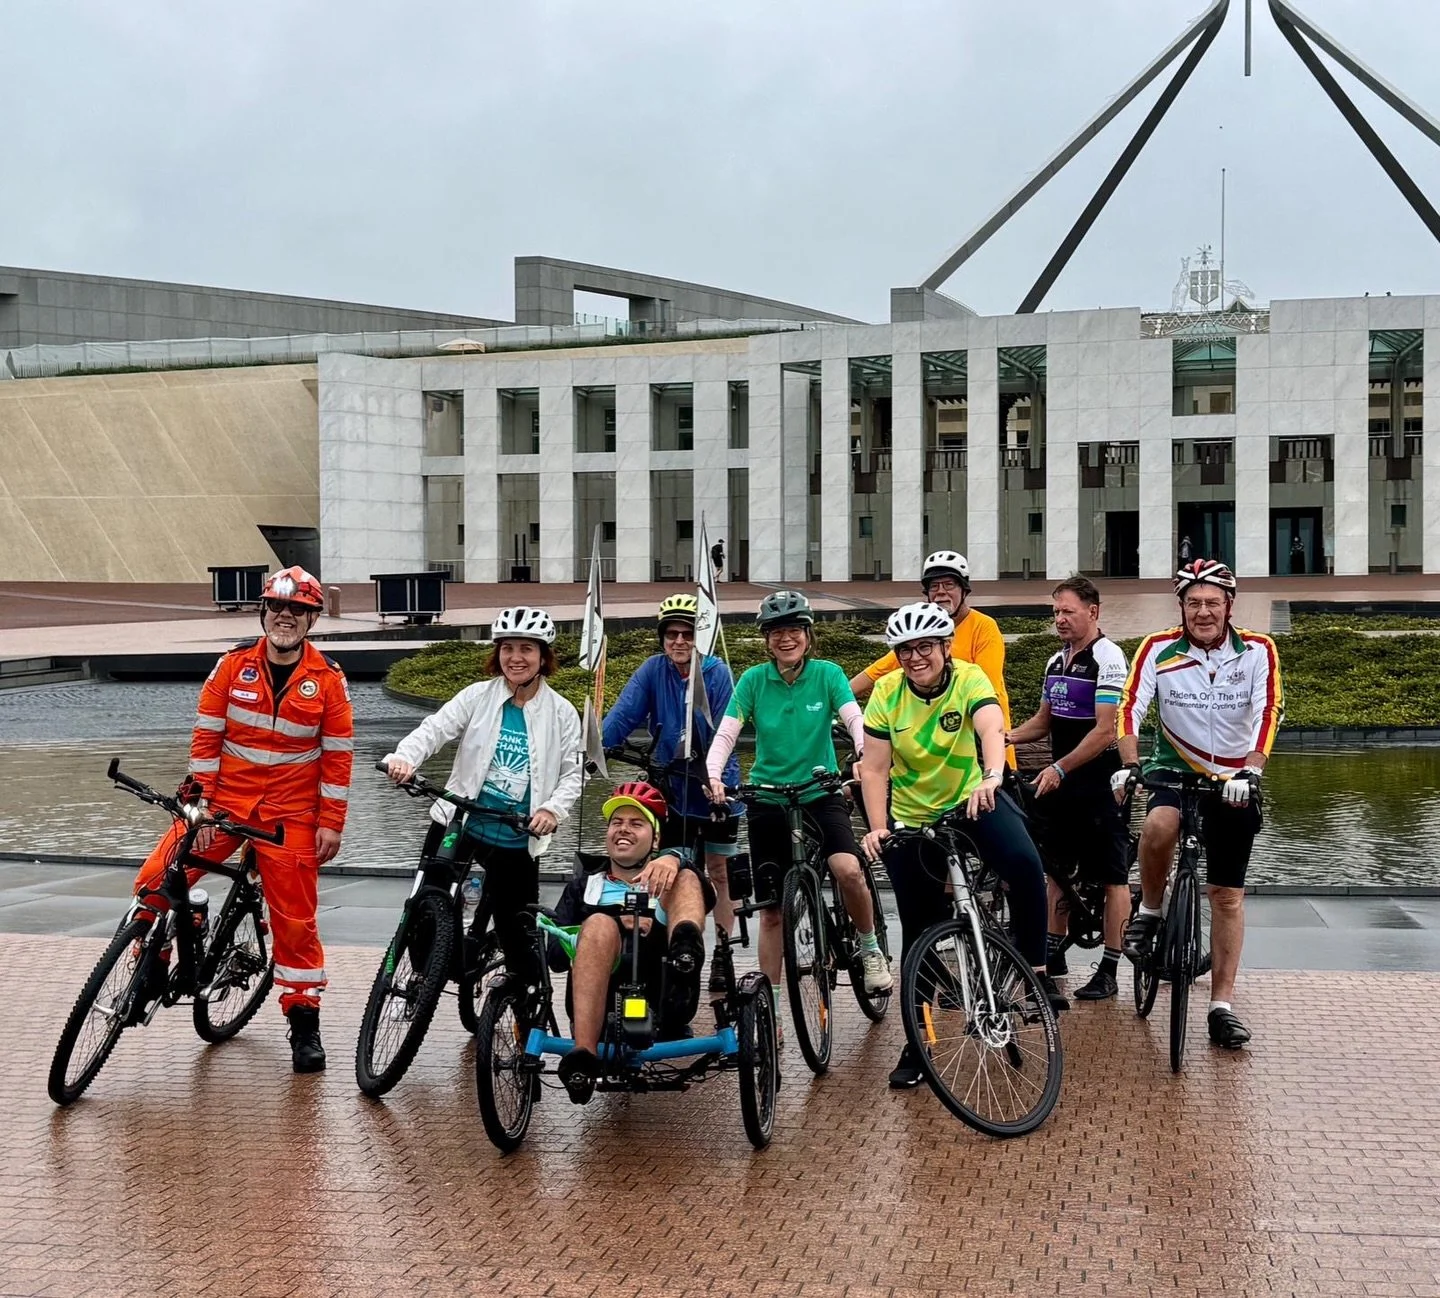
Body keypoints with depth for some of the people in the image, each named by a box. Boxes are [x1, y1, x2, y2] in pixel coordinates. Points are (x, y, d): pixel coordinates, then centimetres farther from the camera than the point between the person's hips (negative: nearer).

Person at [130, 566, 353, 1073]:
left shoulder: (328, 679, -3)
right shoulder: (233, 666, 0)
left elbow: (338, 755, -1)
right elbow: (206, 736, 1)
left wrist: (331, 824, -4)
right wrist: (200, 802, -5)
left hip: (290, 815, -1)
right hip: (225, 802, 2)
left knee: (295, 919, 3)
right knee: (155, 880, -12)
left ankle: (304, 1022, 16)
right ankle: (152, 970, 12)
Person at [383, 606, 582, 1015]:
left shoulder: (561, 713, 0)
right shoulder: (478, 697, 0)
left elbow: (572, 773, -1)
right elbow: (435, 728, -11)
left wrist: (553, 809, -20)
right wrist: (404, 757, -31)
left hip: (517, 840, -1)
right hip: (460, 824, 1)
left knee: (517, 931, 4)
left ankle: (526, 1000, 25)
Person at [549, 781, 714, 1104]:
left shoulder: (668, 879, 30)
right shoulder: (583, 888, 32)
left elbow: (707, 895, 3)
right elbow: (555, 955, 14)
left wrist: (673, 859, -21)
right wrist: (617, 924, -1)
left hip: (661, 1005, 0)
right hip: (603, 1008, 0)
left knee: (684, 877, -12)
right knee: (599, 924, -30)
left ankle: (686, 948, -49)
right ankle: (583, 1055, -48)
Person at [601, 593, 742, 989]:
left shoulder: (717, 673, -14)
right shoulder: (654, 669, -7)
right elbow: (624, 713, -17)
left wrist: (719, 779, -30)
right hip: (673, 787, 2)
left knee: (718, 873, 8)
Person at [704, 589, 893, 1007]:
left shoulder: (827, 674, -4)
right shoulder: (753, 679, -3)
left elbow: (855, 719, -17)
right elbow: (726, 733, -10)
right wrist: (713, 776, -27)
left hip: (821, 795, -1)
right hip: (768, 801, 1)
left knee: (849, 870, -27)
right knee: (772, 911, 5)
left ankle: (870, 948, 1)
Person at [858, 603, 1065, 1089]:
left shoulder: (970, 679, -18)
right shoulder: (887, 693, -13)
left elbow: (992, 729, -37)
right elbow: (875, 768, -14)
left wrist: (991, 776, -57)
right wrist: (877, 829, -27)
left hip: (972, 800, -2)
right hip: (912, 817, 2)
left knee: (1024, 863, -31)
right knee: (919, 930, 5)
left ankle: (1037, 972, -15)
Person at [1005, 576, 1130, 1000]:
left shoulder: (1107, 659, -14)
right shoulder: (1056, 661, 12)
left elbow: (1105, 731, -20)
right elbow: (1044, 721, 20)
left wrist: (1060, 768, -23)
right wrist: (1006, 736, 1)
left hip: (1100, 781, -8)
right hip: (1059, 780, 8)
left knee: (1112, 876, -1)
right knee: (1055, 868, 13)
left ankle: (1109, 970, 2)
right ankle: (1054, 952, 24)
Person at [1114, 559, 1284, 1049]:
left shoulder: (1257, 651, -10)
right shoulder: (1158, 650, -11)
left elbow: (1268, 713, -19)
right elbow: (1130, 707, -19)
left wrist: (1250, 773, -34)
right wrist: (1129, 765, -34)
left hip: (1234, 782, 1)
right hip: (1174, 771, -1)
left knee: (1228, 895, 3)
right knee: (1158, 826, -35)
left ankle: (1221, 1006, 12)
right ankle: (1149, 913, -7)